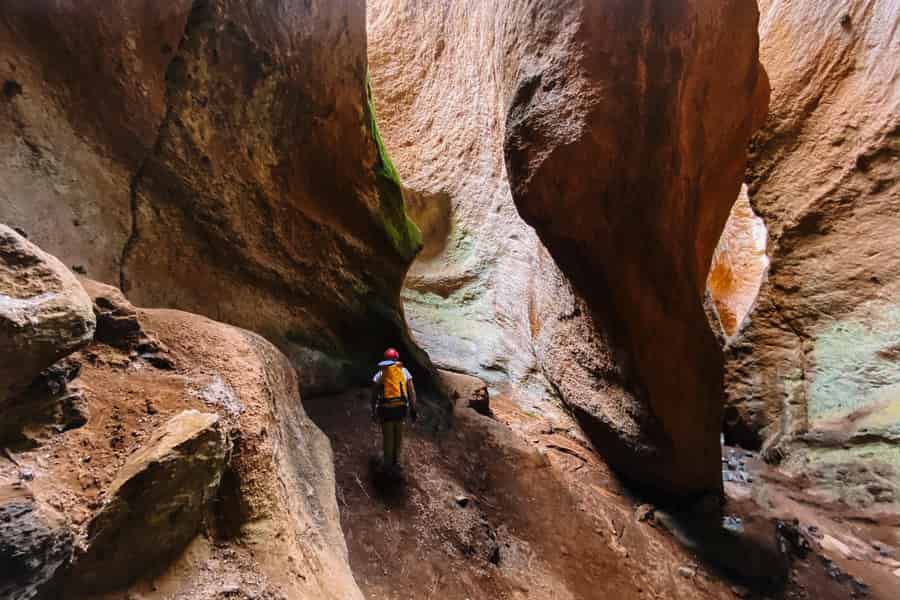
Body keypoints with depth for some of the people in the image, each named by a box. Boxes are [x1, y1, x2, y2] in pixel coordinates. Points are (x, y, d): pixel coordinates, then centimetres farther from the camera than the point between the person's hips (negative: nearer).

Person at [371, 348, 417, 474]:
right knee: (398, 435, 19)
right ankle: (396, 461, 27)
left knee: (388, 437, 12)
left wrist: (373, 411, 8)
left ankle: (388, 464, 22)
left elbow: (374, 394, 0)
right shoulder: (404, 371, 7)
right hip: (401, 407, 1)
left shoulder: (380, 374, 5)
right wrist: (413, 410, 6)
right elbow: (412, 392, 2)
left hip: (386, 409, -1)